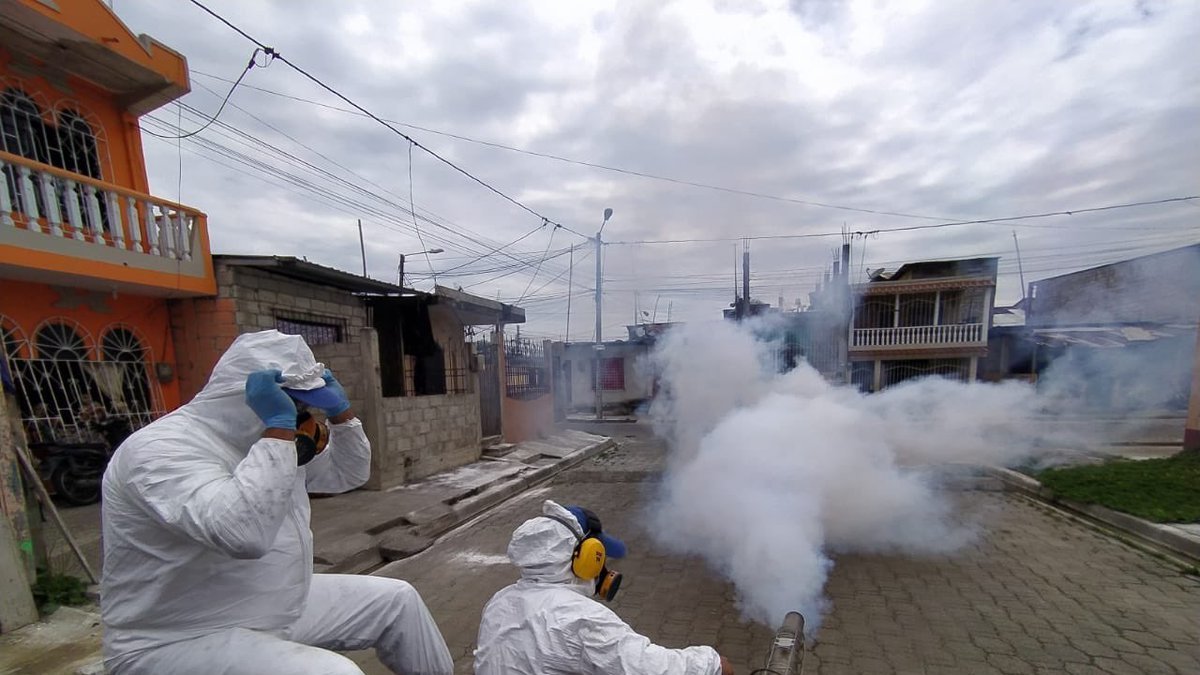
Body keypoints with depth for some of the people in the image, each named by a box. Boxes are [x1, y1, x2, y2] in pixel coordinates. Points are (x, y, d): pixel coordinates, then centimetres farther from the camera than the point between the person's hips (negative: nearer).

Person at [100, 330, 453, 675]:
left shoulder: (273, 439, 3)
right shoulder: (161, 449, -24)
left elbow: (349, 474, 13)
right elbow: (245, 535, -40)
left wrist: (340, 412, -1)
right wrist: (280, 426, -35)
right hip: (183, 642, -8)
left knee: (397, 600, 7)